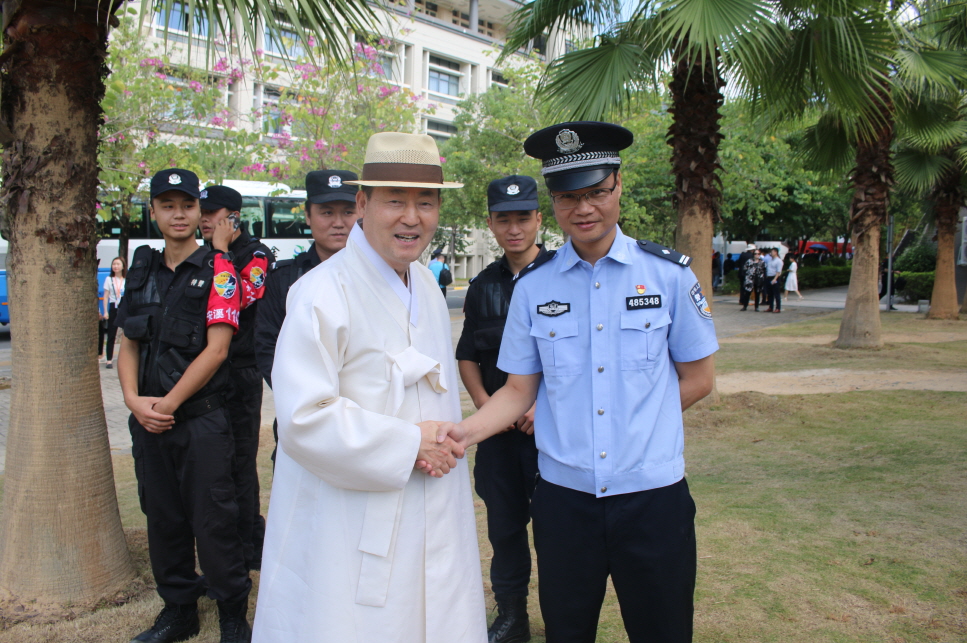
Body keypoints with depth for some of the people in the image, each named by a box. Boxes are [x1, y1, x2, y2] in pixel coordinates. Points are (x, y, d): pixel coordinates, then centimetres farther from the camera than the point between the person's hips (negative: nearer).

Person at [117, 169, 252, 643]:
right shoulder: (142, 271, 11)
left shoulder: (217, 270, -5)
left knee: (212, 520, 0)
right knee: (162, 518, 14)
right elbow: (129, 344, 10)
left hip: (202, 419, -5)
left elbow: (216, 347, -12)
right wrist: (134, 399, -6)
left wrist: (169, 403, -12)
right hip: (148, 420, 6)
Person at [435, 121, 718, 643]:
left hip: (652, 495, -1)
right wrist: (464, 431, -13)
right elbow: (519, 390, 3)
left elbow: (697, 379, 5)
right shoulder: (533, 288, 0)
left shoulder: (669, 274, -3)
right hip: (563, 495, 1)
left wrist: (634, 420, -2)